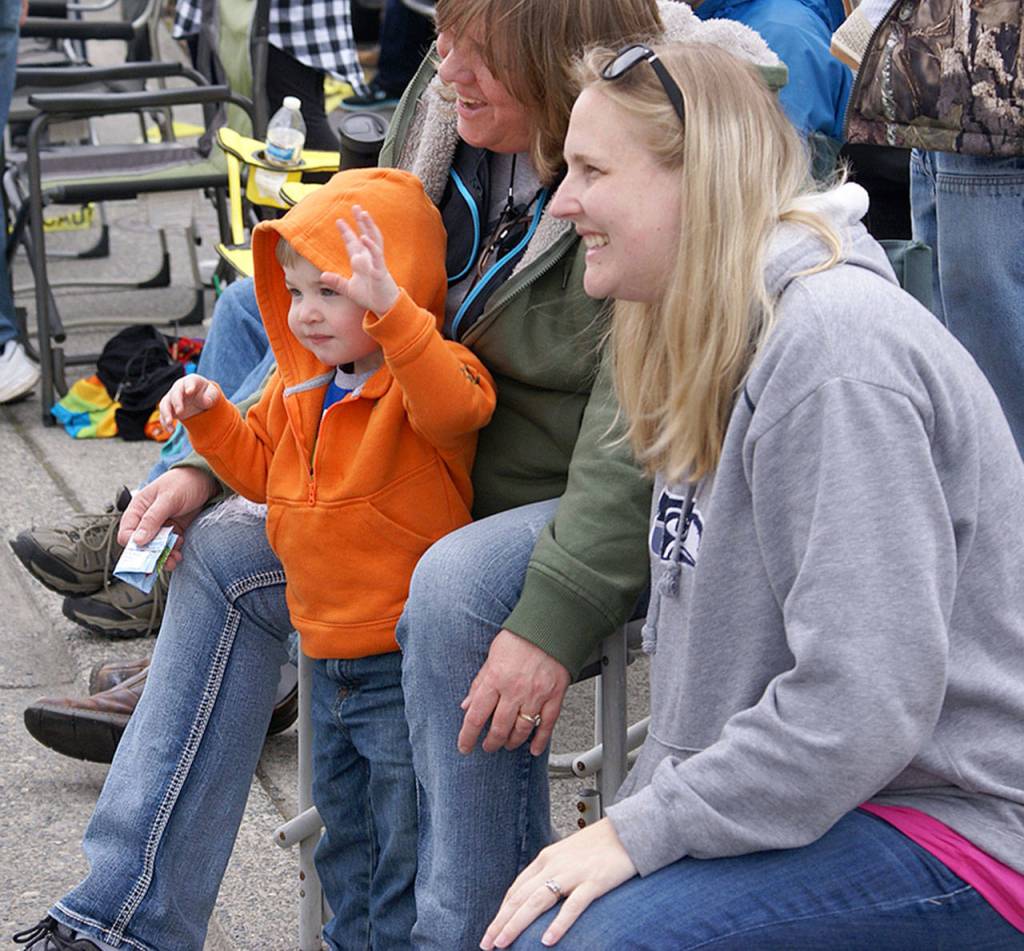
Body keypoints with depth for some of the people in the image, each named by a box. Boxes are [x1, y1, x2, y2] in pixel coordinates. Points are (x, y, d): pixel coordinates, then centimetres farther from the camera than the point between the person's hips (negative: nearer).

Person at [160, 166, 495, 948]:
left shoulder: (429, 369, -17)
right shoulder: (302, 387, 8)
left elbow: (452, 405, -42)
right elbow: (261, 468, 19)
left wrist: (389, 306, -53)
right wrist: (210, 416, 1)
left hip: (406, 664, -9)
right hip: (330, 659, 9)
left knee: (406, 848, 1)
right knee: (343, 833, 24)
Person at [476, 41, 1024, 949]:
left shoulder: (833, 346, -20)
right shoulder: (708, 346, 13)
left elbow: (867, 701, -26)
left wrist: (642, 832, -20)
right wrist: (627, 818, 6)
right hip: (794, 798, 9)